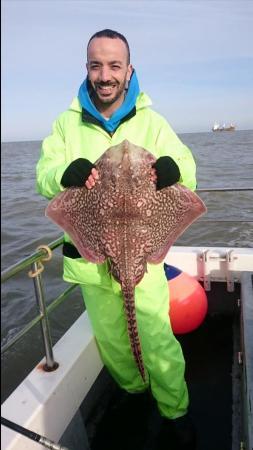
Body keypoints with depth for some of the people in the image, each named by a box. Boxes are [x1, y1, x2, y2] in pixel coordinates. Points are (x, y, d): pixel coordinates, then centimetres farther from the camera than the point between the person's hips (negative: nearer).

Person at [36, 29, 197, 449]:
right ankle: (134, 392, 47)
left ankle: (176, 411, 28)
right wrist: (67, 173, -29)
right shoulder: (67, 123, 2)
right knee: (109, 338, 19)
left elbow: (188, 173, -8)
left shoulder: (151, 122, -2)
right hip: (89, 253, 3)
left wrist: (173, 169, -33)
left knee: (157, 338, 1)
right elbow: (44, 178, -4)